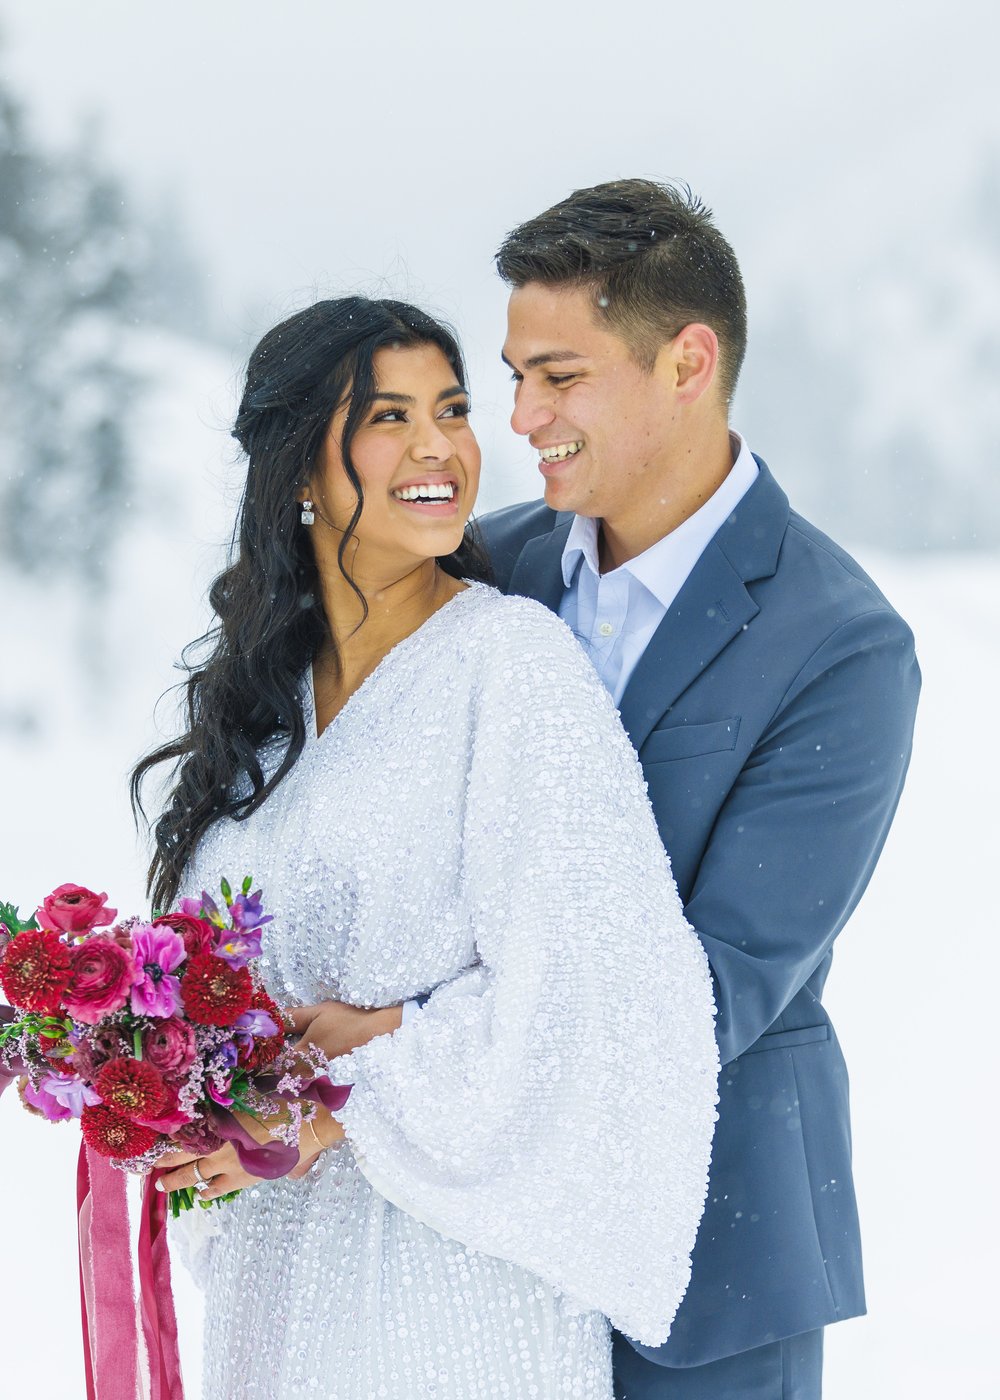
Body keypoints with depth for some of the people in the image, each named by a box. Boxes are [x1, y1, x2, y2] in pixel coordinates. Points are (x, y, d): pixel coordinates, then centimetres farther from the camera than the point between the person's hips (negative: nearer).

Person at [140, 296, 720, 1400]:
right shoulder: (264, 686, 8)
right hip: (276, 1249, 6)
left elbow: (580, 982, -19)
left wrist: (350, 1108, -17)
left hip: (456, 1258, -6)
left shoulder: (509, 654, -12)